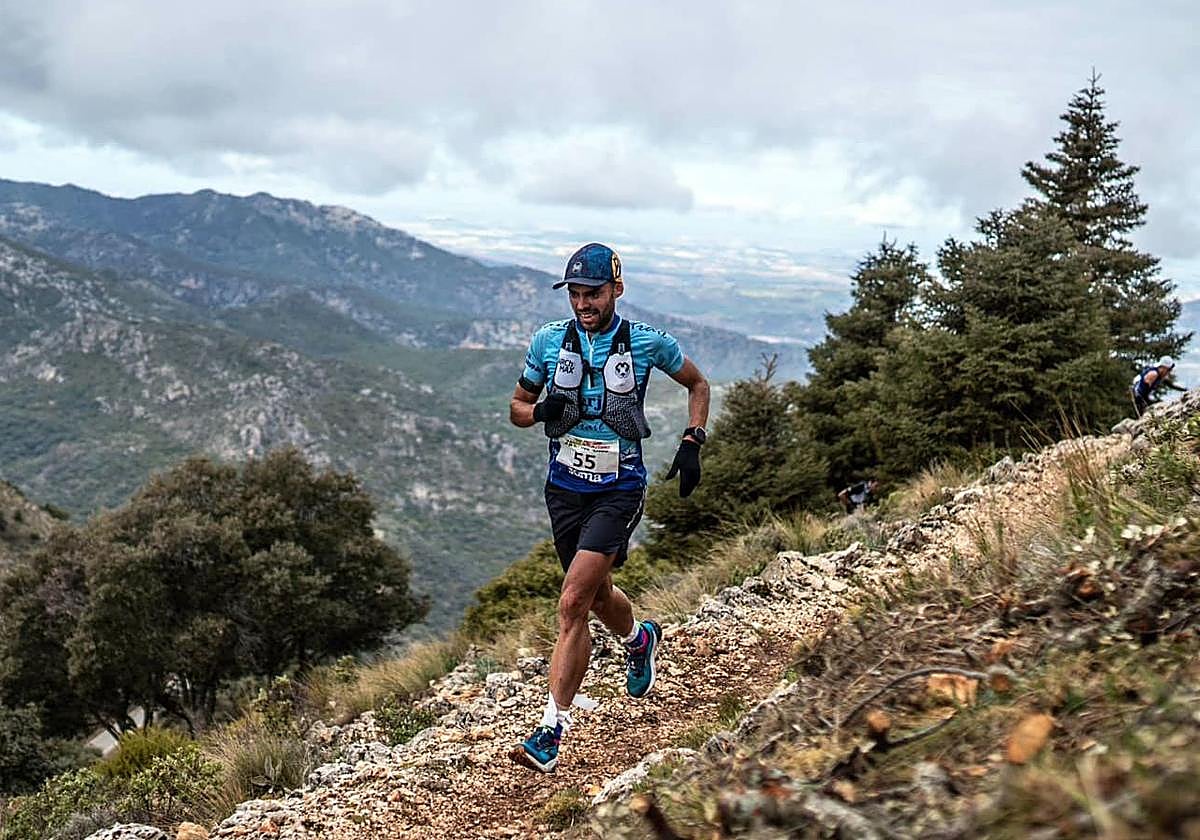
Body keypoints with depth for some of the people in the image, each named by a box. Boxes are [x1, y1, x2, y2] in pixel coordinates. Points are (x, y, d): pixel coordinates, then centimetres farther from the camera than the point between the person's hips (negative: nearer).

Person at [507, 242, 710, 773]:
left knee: (573, 602, -17)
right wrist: (543, 412, -15)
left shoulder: (646, 343, -7)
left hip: (619, 490, -4)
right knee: (596, 594, 19)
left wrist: (691, 444, -2)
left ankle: (552, 729, -12)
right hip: (565, 487, 4)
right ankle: (640, 640, 54)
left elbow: (698, 383, 11)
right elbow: (517, 409, 8)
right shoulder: (548, 341, -1)